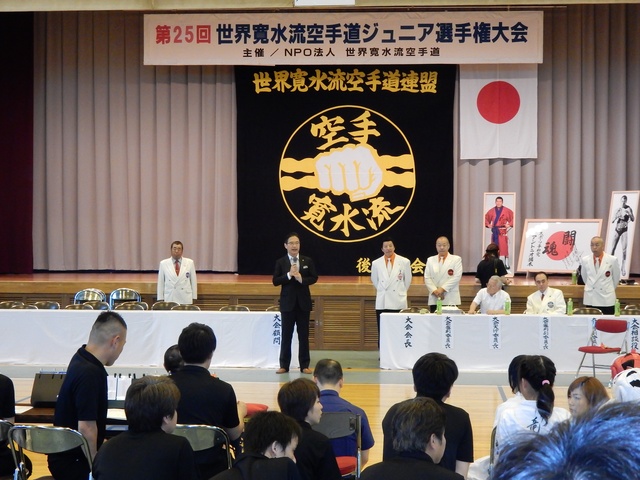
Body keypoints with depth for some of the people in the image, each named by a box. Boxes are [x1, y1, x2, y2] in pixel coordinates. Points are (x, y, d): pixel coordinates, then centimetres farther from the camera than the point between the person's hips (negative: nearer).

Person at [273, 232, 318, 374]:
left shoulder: (307, 261, 3)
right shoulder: (281, 262, -1)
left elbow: (314, 278, 0)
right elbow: (275, 281, -7)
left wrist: (302, 279, -17)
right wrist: (289, 275, -20)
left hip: (303, 302, 1)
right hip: (288, 302, -1)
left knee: (303, 335, 5)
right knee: (286, 335, 2)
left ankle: (304, 365, 11)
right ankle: (284, 365, 8)